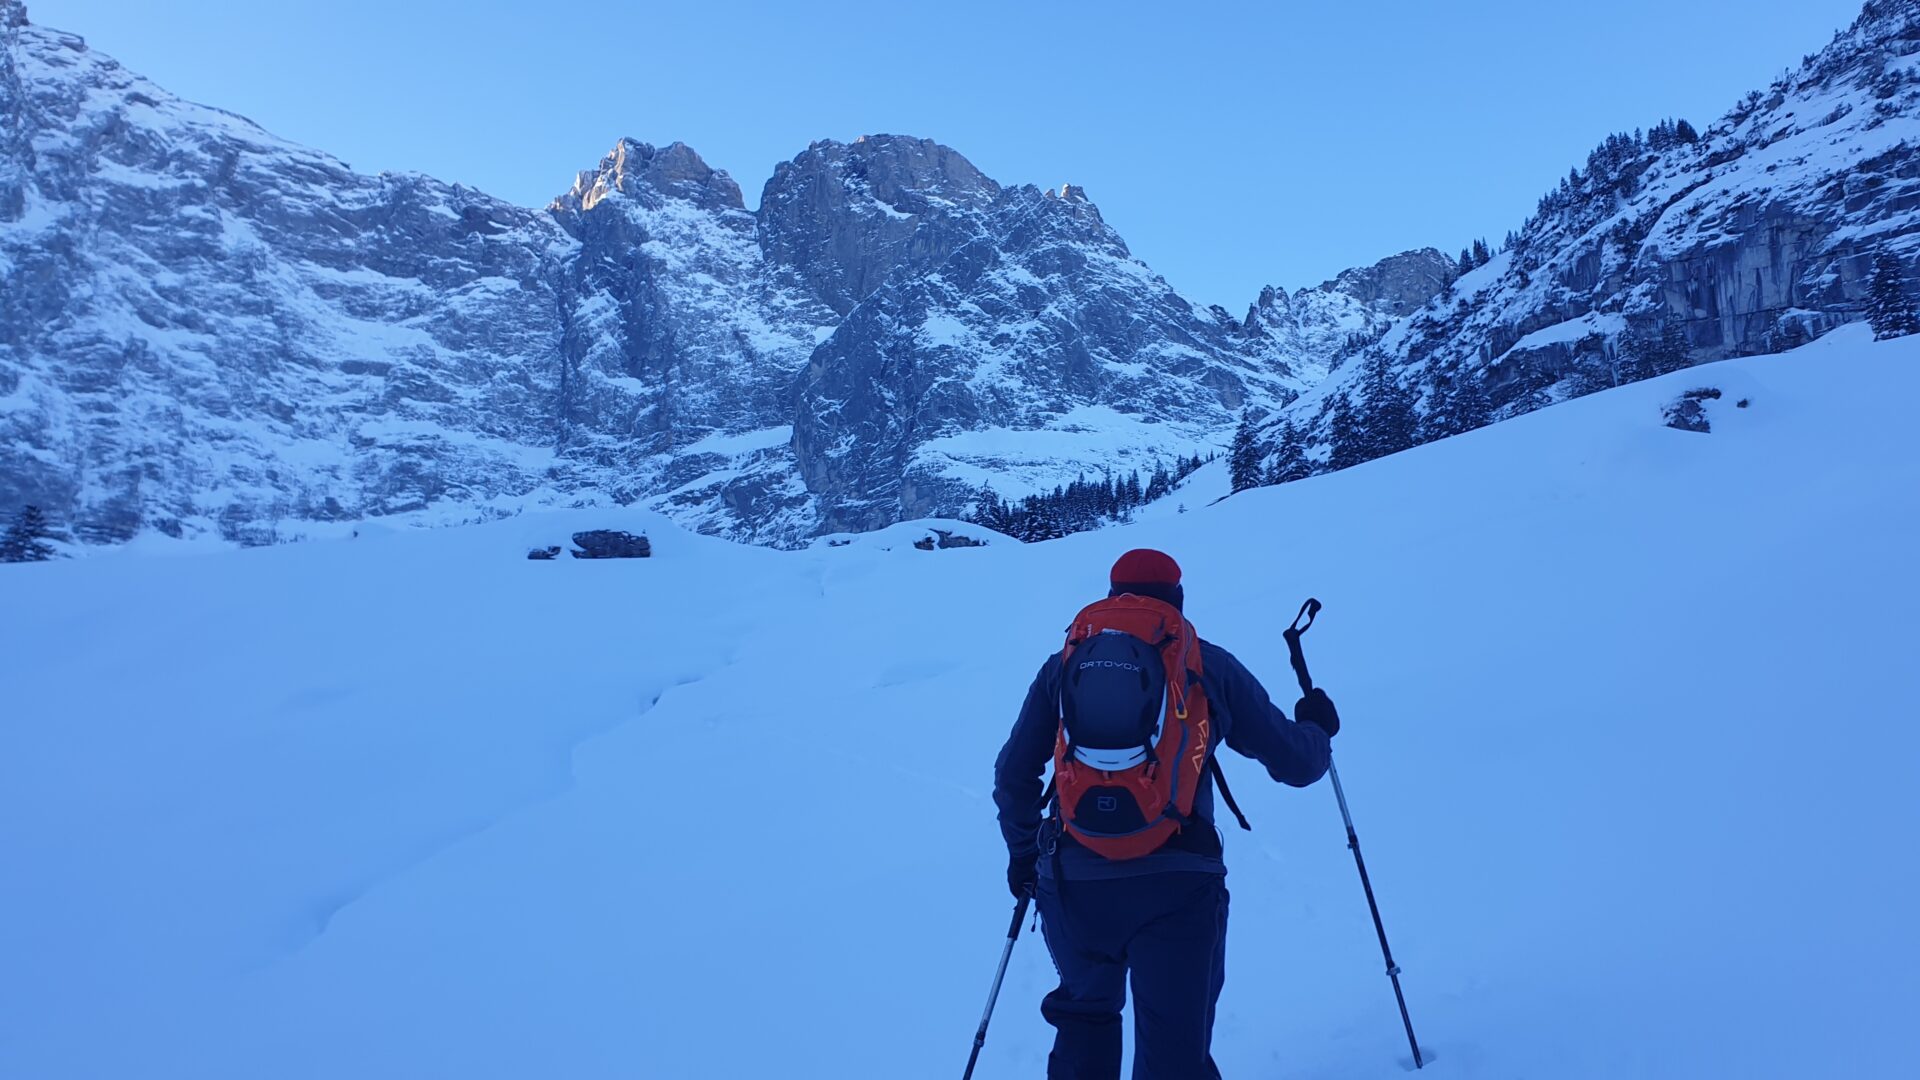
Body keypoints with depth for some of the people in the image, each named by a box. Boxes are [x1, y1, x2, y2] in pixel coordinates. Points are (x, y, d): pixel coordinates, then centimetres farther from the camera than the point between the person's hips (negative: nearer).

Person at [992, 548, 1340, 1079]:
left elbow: (1014, 776, 13)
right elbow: (1294, 763, 12)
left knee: (1085, 1016, 26)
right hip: (1175, 886, -2)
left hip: (1073, 882, 2)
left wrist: (1023, 850, 29)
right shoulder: (1210, 664, 8)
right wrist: (1317, 727, 34)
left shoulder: (1065, 664, 12)